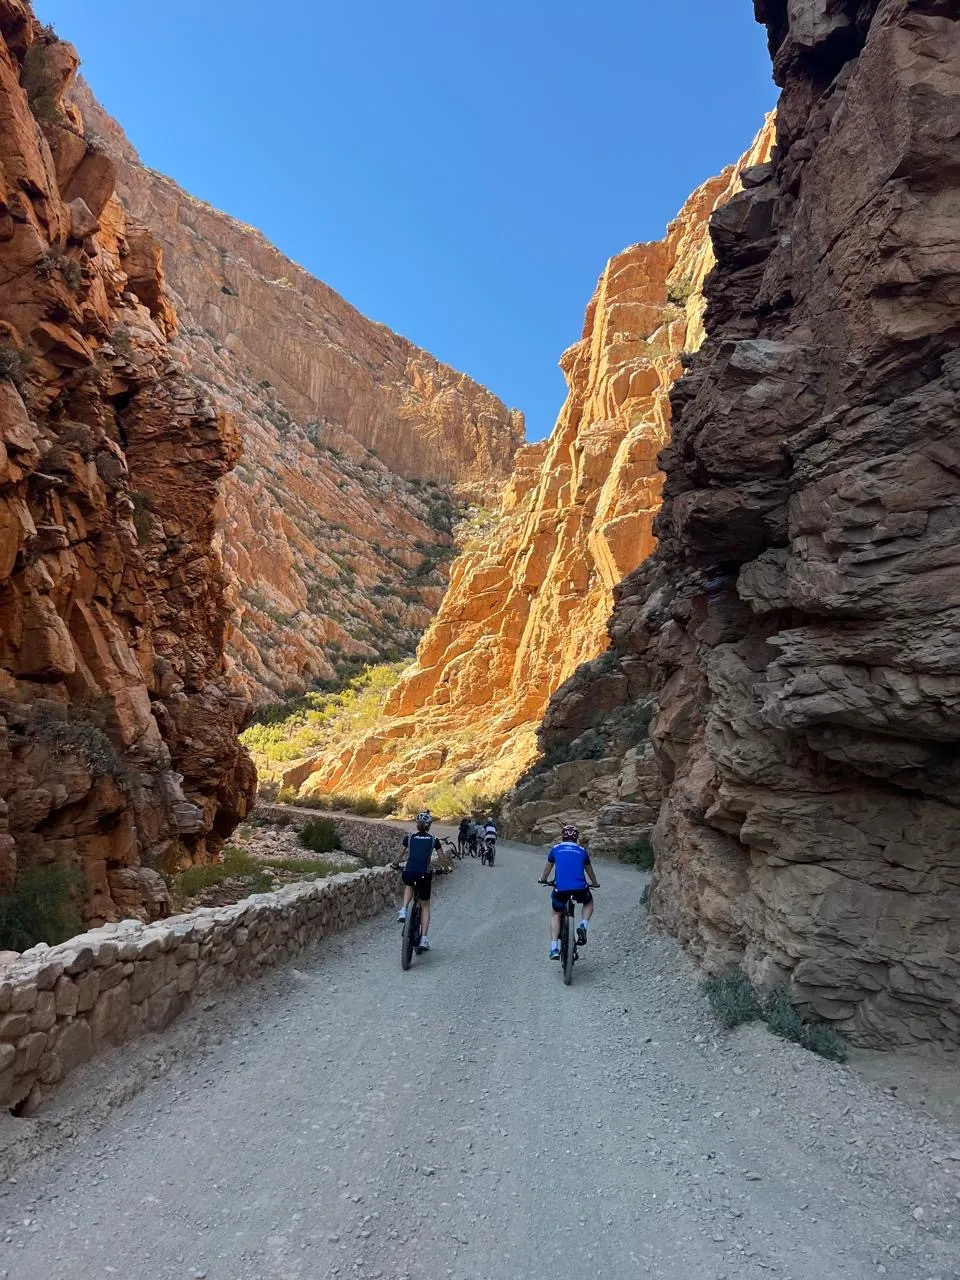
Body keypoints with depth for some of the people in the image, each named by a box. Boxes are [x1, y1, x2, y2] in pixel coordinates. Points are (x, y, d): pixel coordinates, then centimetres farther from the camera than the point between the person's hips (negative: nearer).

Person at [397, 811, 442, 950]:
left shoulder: (409, 838, 7)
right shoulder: (434, 840, 6)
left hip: (408, 873, 1)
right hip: (425, 875, -1)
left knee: (409, 885, 38)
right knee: (425, 905, 18)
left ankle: (404, 910, 13)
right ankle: (424, 939, 7)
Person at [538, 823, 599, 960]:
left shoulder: (556, 849, 16)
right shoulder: (582, 851, 17)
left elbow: (547, 868, 31)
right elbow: (589, 870, 33)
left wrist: (543, 880, 51)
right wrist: (595, 883, 52)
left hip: (560, 888, 0)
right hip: (579, 888, 0)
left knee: (556, 914, 22)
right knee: (588, 902, 32)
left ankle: (554, 949, 8)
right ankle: (583, 926, 6)